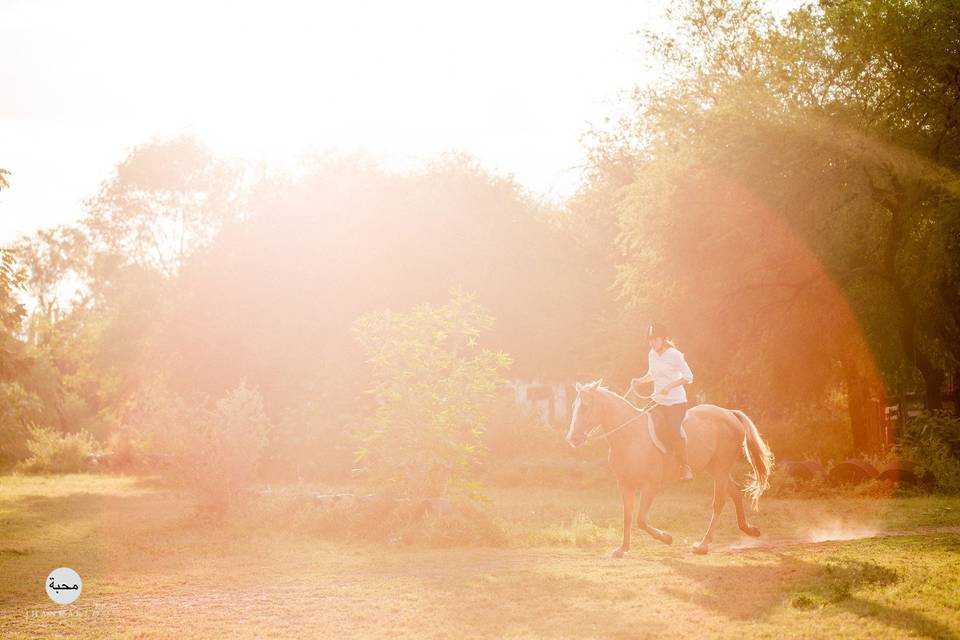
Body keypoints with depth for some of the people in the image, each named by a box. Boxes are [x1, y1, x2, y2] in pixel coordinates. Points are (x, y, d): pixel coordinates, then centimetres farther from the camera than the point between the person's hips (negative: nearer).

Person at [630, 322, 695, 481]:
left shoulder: (674, 355, -14)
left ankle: (685, 467, -6)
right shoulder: (651, 355, 6)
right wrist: (640, 380, 3)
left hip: (676, 401, -6)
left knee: (673, 430, -20)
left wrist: (669, 386, -22)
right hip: (658, 401, 6)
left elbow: (688, 377, -13)